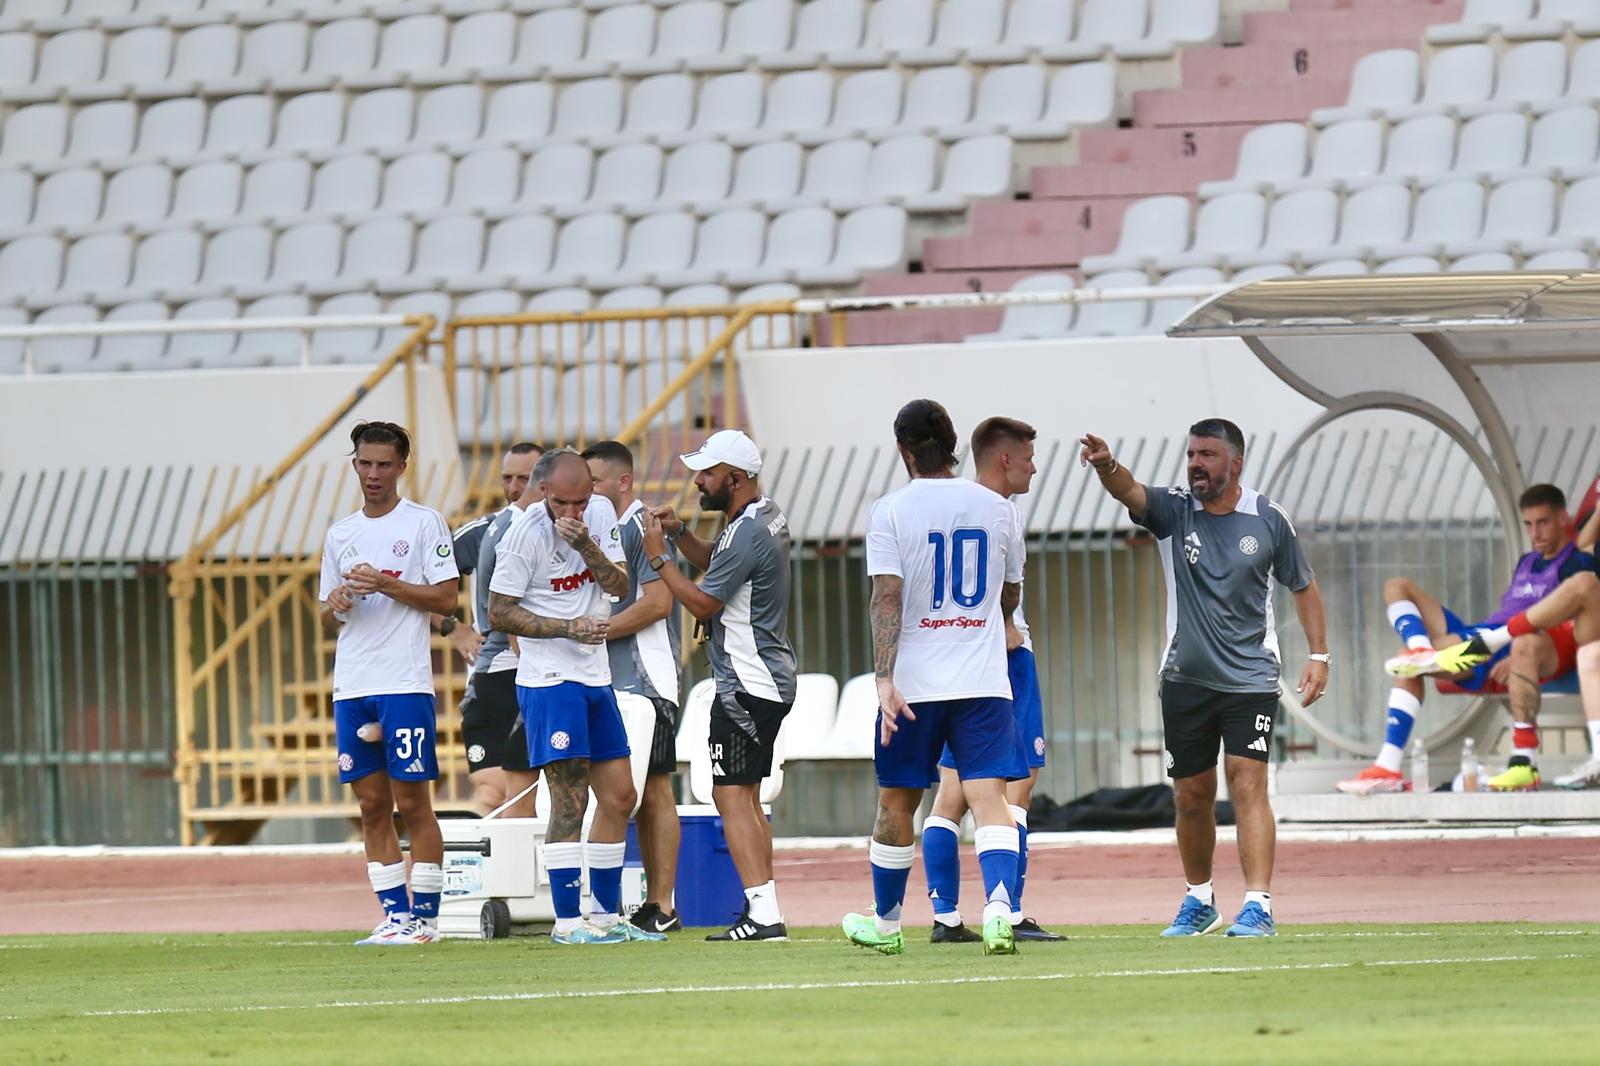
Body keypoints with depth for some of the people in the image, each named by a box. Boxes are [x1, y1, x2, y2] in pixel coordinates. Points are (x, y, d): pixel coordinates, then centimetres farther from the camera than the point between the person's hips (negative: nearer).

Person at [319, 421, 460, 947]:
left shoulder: (423, 523, 1)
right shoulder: (339, 534, 17)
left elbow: (446, 598, -5)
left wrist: (386, 585, -14)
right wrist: (338, 604, -3)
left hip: (405, 683, -5)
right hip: (352, 686, 5)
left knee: (412, 801, -5)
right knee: (372, 805, 4)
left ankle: (426, 916, -2)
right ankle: (395, 916, 7)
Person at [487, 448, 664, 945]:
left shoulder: (601, 513, 4)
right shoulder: (525, 534, -13)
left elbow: (619, 585, -1)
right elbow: (500, 611, -10)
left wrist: (585, 545, -18)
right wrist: (567, 628, -18)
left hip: (595, 676, 7)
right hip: (549, 680, -7)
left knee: (619, 797, 10)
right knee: (570, 801, -10)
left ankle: (608, 914, 19)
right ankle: (567, 920, -6)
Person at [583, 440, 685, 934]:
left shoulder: (643, 526, -9)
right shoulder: (603, 527, 19)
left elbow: (658, 601, -17)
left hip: (647, 680, -9)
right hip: (614, 681, 9)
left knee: (654, 788, -8)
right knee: (636, 793, 8)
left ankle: (663, 907, -8)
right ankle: (652, 903, 10)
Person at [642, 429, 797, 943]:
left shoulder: (747, 531, -19)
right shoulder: (768, 517, 13)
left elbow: (702, 602, -15)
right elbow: (716, 561, 28)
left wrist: (658, 557, -7)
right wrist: (679, 533, 12)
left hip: (747, 685, -11)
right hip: (770, 680, 11)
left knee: (731, 795, -13)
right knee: (745, 797, 15)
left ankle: (763, 913, -20)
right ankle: (763, 909, 16)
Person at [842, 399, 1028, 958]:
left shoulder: (891, 511, -5)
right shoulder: (996, 508, 5)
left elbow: (886, 599, -14)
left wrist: (884, 679, -17)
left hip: (915, 681, -2)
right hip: (984, 679, 2)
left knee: (896, 802, 13)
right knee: (989, 796, -6)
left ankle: (885, 922, 27)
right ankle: (999, 906, -28)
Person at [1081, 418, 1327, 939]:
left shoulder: (1269, 520, 0)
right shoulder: (1173, 511, 0)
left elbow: (1303, 586, 11)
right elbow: (1129, 491, -21)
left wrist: (1319, 655, 4)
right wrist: (1107, 466, -44)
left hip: (1250, 680, -2)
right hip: (1186, 677, 2)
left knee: (1248, 785, -14)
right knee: (1191, 797, 9)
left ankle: (1258, 906, -17)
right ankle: (1199, 900, 28)